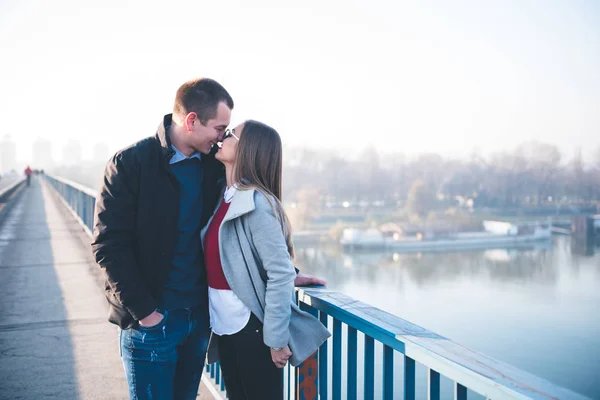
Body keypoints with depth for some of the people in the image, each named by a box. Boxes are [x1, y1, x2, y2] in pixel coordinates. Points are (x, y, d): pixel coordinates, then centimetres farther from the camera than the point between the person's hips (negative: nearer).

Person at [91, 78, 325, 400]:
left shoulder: (213, 164, 4)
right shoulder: (131, 163, -11)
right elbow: (109, 244, -13)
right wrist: (144, 310, -15)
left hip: (199, 313, 5)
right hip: (151, 319, -5)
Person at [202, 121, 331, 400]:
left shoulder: (255, 202, -19)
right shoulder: (224, 198, 4)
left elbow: (281, 273, -21)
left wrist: (276, 338, -19)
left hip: (252, 328, -8)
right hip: (224, 325, 8)